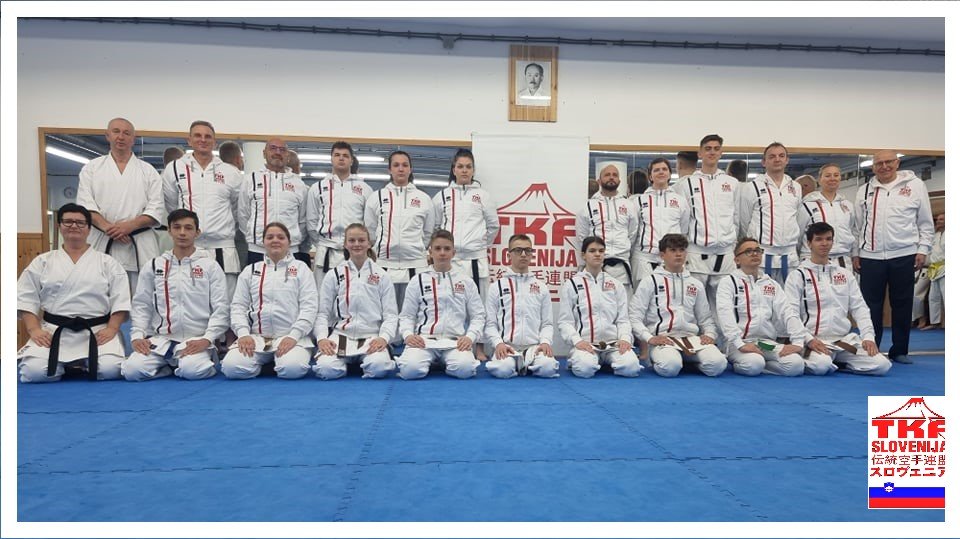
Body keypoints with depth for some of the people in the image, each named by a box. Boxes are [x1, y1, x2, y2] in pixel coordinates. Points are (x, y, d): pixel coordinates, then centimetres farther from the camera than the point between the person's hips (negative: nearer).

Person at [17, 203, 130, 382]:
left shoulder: (107, 262, 7)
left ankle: (85, 364, 11)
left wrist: (112, 329, -11)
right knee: (34, 371, -23)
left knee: (110, 369, -24)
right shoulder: (42, 261, 11)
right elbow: (25, 298, 7)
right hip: (53, 331, 1)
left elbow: (120, 299, 1)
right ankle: (64, 365, 11)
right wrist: (34, 330, -7)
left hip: (97, 332, -1)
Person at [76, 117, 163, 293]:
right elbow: (85, 205, 3)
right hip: (102, 245, 1)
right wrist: (108, 228, -14)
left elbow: (156, 210, 2)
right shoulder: (91, 168, 14)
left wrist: (129, 226, -13)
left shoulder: (148, 171, 12)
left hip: (140, 245, 0)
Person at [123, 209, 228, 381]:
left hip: (196, 340, -3)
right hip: (160, 339, 3)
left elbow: (221, 308, -2)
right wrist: (137, 335, -3)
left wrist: (207, 339, -13)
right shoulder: (153, 266, 11)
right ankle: (171, 365, 8)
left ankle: (204, 358, 4)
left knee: (192, 371, -30)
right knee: (132, 370, -19)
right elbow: (141, 305, 11)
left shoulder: (210, 266, 2)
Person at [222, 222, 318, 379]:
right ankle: (264, 361, 7)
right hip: (256, 336, 2)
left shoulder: (300, 268, 7)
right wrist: (243, 334, -7)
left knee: (293, 369, -31)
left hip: (291, 336, -2)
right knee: (231, 367, -23)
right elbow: (238, 306, 11)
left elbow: (309, 307, -2)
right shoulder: (250, 270, 16)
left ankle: (278, 360, 4)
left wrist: (293, 336, -15)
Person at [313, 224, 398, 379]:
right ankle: (346, 361, 5)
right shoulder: (333, 275, 10)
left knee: (378, 368, -31)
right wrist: (321, 338, -11)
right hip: (341, 335, 0)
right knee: (326, 369, -29)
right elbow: (322, 313, 8)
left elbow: (390, 314, 4)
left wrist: (384, 338, -14)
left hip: (372, 337, 0)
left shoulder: (381, 275, 8)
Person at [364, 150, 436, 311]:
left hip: (414, 266, 0)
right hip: (384, 264, 0)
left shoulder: (423, 198, 7)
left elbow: (429, 231, 15)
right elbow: (369, 231, 13)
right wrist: (380, 250, 13)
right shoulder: (377, 197, 7)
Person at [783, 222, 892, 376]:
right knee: (821, 366, -35)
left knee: (881, 365, -14)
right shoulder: (797, 275, 0)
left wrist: (868, 337, -3)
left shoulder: (845, 274, 15)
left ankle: (834, 363, 5)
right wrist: (808, 339, -19)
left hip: (845, 340, 6)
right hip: (815, 341, -5)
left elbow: (859, 307, 11)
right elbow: (791, 313, -7)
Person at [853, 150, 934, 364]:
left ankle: (900, 350, 17)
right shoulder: (864, 190, 9)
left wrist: (923, 249, -1)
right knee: (871, 305, 4)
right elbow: (857, 225, 12)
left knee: (902, 305, 6)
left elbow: (926, 222, 5)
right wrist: (855, 253, 8)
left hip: (903, 256, -1)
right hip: (870, 257, 1)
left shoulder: (914, 185, 4)